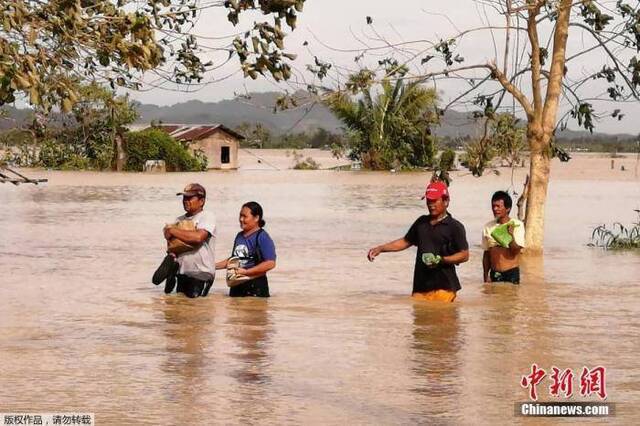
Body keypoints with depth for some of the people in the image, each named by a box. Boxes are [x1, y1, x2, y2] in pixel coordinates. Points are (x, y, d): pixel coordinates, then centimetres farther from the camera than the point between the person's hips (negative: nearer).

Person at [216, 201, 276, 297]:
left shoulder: (262, 237, -11)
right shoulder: (239, 236, 12)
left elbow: (270, 263, -19)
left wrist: (245, 271, -20)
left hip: (255, 287, -7)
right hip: (237, 286, 7)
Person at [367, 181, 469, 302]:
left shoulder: (455, 227, 0)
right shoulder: (422, 222, 19)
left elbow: (464, 255, -4)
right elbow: (406, 241, 29)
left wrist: (441, 260, -18)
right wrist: (380, 249, 20)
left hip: (443, 287, -6)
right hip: (420, 287, 6)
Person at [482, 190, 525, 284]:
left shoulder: (516, 225, -6)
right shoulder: (488, 227, 6)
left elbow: (515, 251, -13)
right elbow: (486, 254, 12)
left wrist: (511, 235, -30)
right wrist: (486, 276, 8)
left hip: (511, 273, -3)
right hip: (494, 274, 4)